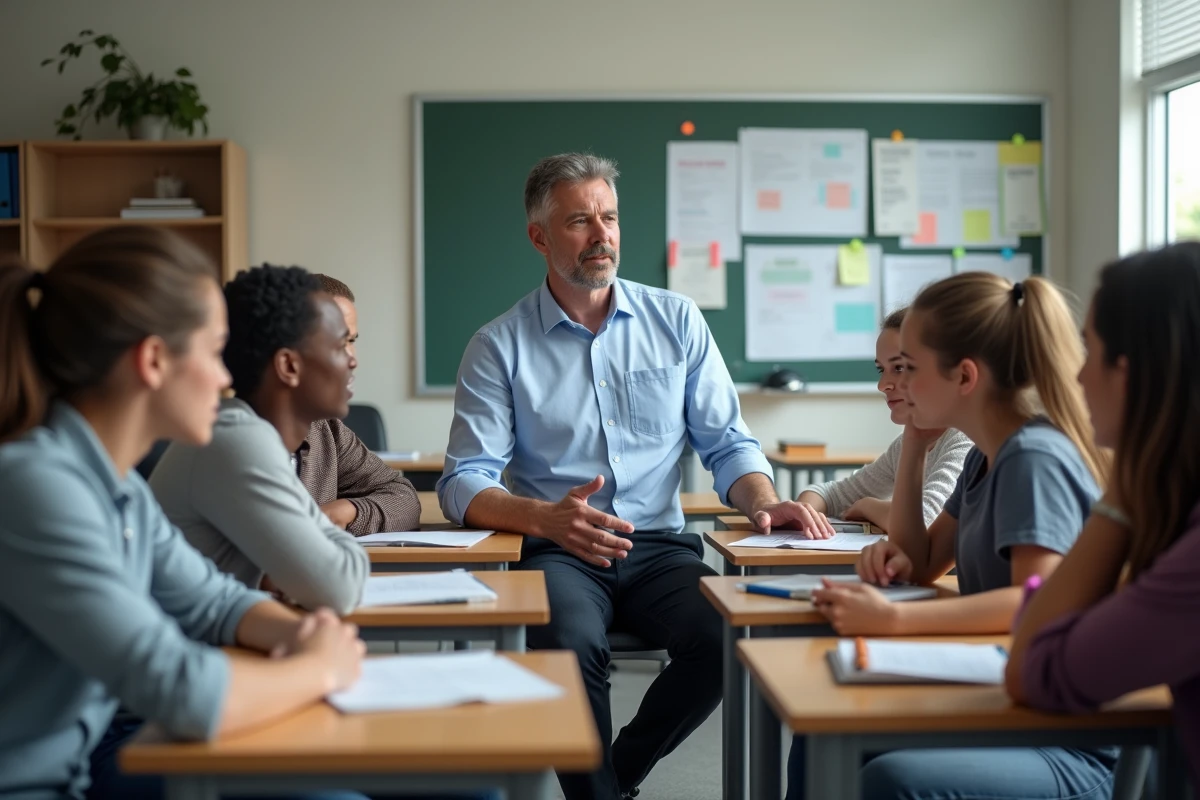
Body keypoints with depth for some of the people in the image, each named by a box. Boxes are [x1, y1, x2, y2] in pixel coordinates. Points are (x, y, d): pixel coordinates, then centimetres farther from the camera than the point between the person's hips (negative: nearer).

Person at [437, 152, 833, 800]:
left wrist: (765, 504, -13)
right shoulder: (499, 347, 3)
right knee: (571, 643, -34)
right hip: (558, 553, -2)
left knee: (730, 638, -26)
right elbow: (464, 484, -4)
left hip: (661, 547, 2)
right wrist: (546, 517, -25)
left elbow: (727, 444, 10)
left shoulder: (676, 321, 10)